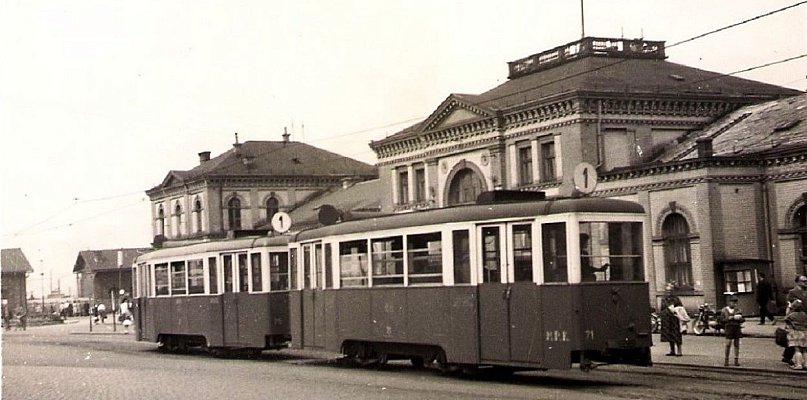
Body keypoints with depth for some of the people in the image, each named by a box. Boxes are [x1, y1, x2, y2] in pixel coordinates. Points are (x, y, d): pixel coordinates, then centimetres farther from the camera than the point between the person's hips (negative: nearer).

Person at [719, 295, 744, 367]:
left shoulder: (738, 310, 12)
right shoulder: (724, 310, 5)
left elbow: (743, 319, 12)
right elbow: (721, 320, 2)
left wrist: (739, 318, -10)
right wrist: (728, 319, -12)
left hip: (737, 328, 3)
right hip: (729, 327, -3)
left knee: (736, 344, 3)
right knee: (728, 344, -9)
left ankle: (736, 360, 8)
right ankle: (726, 360, 2)